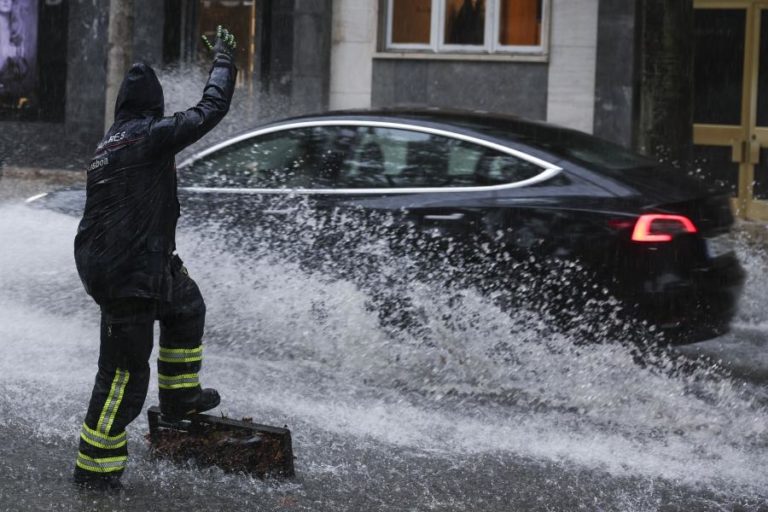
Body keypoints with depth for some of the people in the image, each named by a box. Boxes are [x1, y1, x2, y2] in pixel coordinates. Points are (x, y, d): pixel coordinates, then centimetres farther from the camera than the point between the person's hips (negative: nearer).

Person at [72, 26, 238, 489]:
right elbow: (212, 109, -12)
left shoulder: (107, 146, 13)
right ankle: (94, 468, 1)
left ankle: (180, 395, 43)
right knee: (126, 372, -4)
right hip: (129, 274, -10)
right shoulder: (151, 135, -15)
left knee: (187, 305, 31)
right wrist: (224, 60, 5)